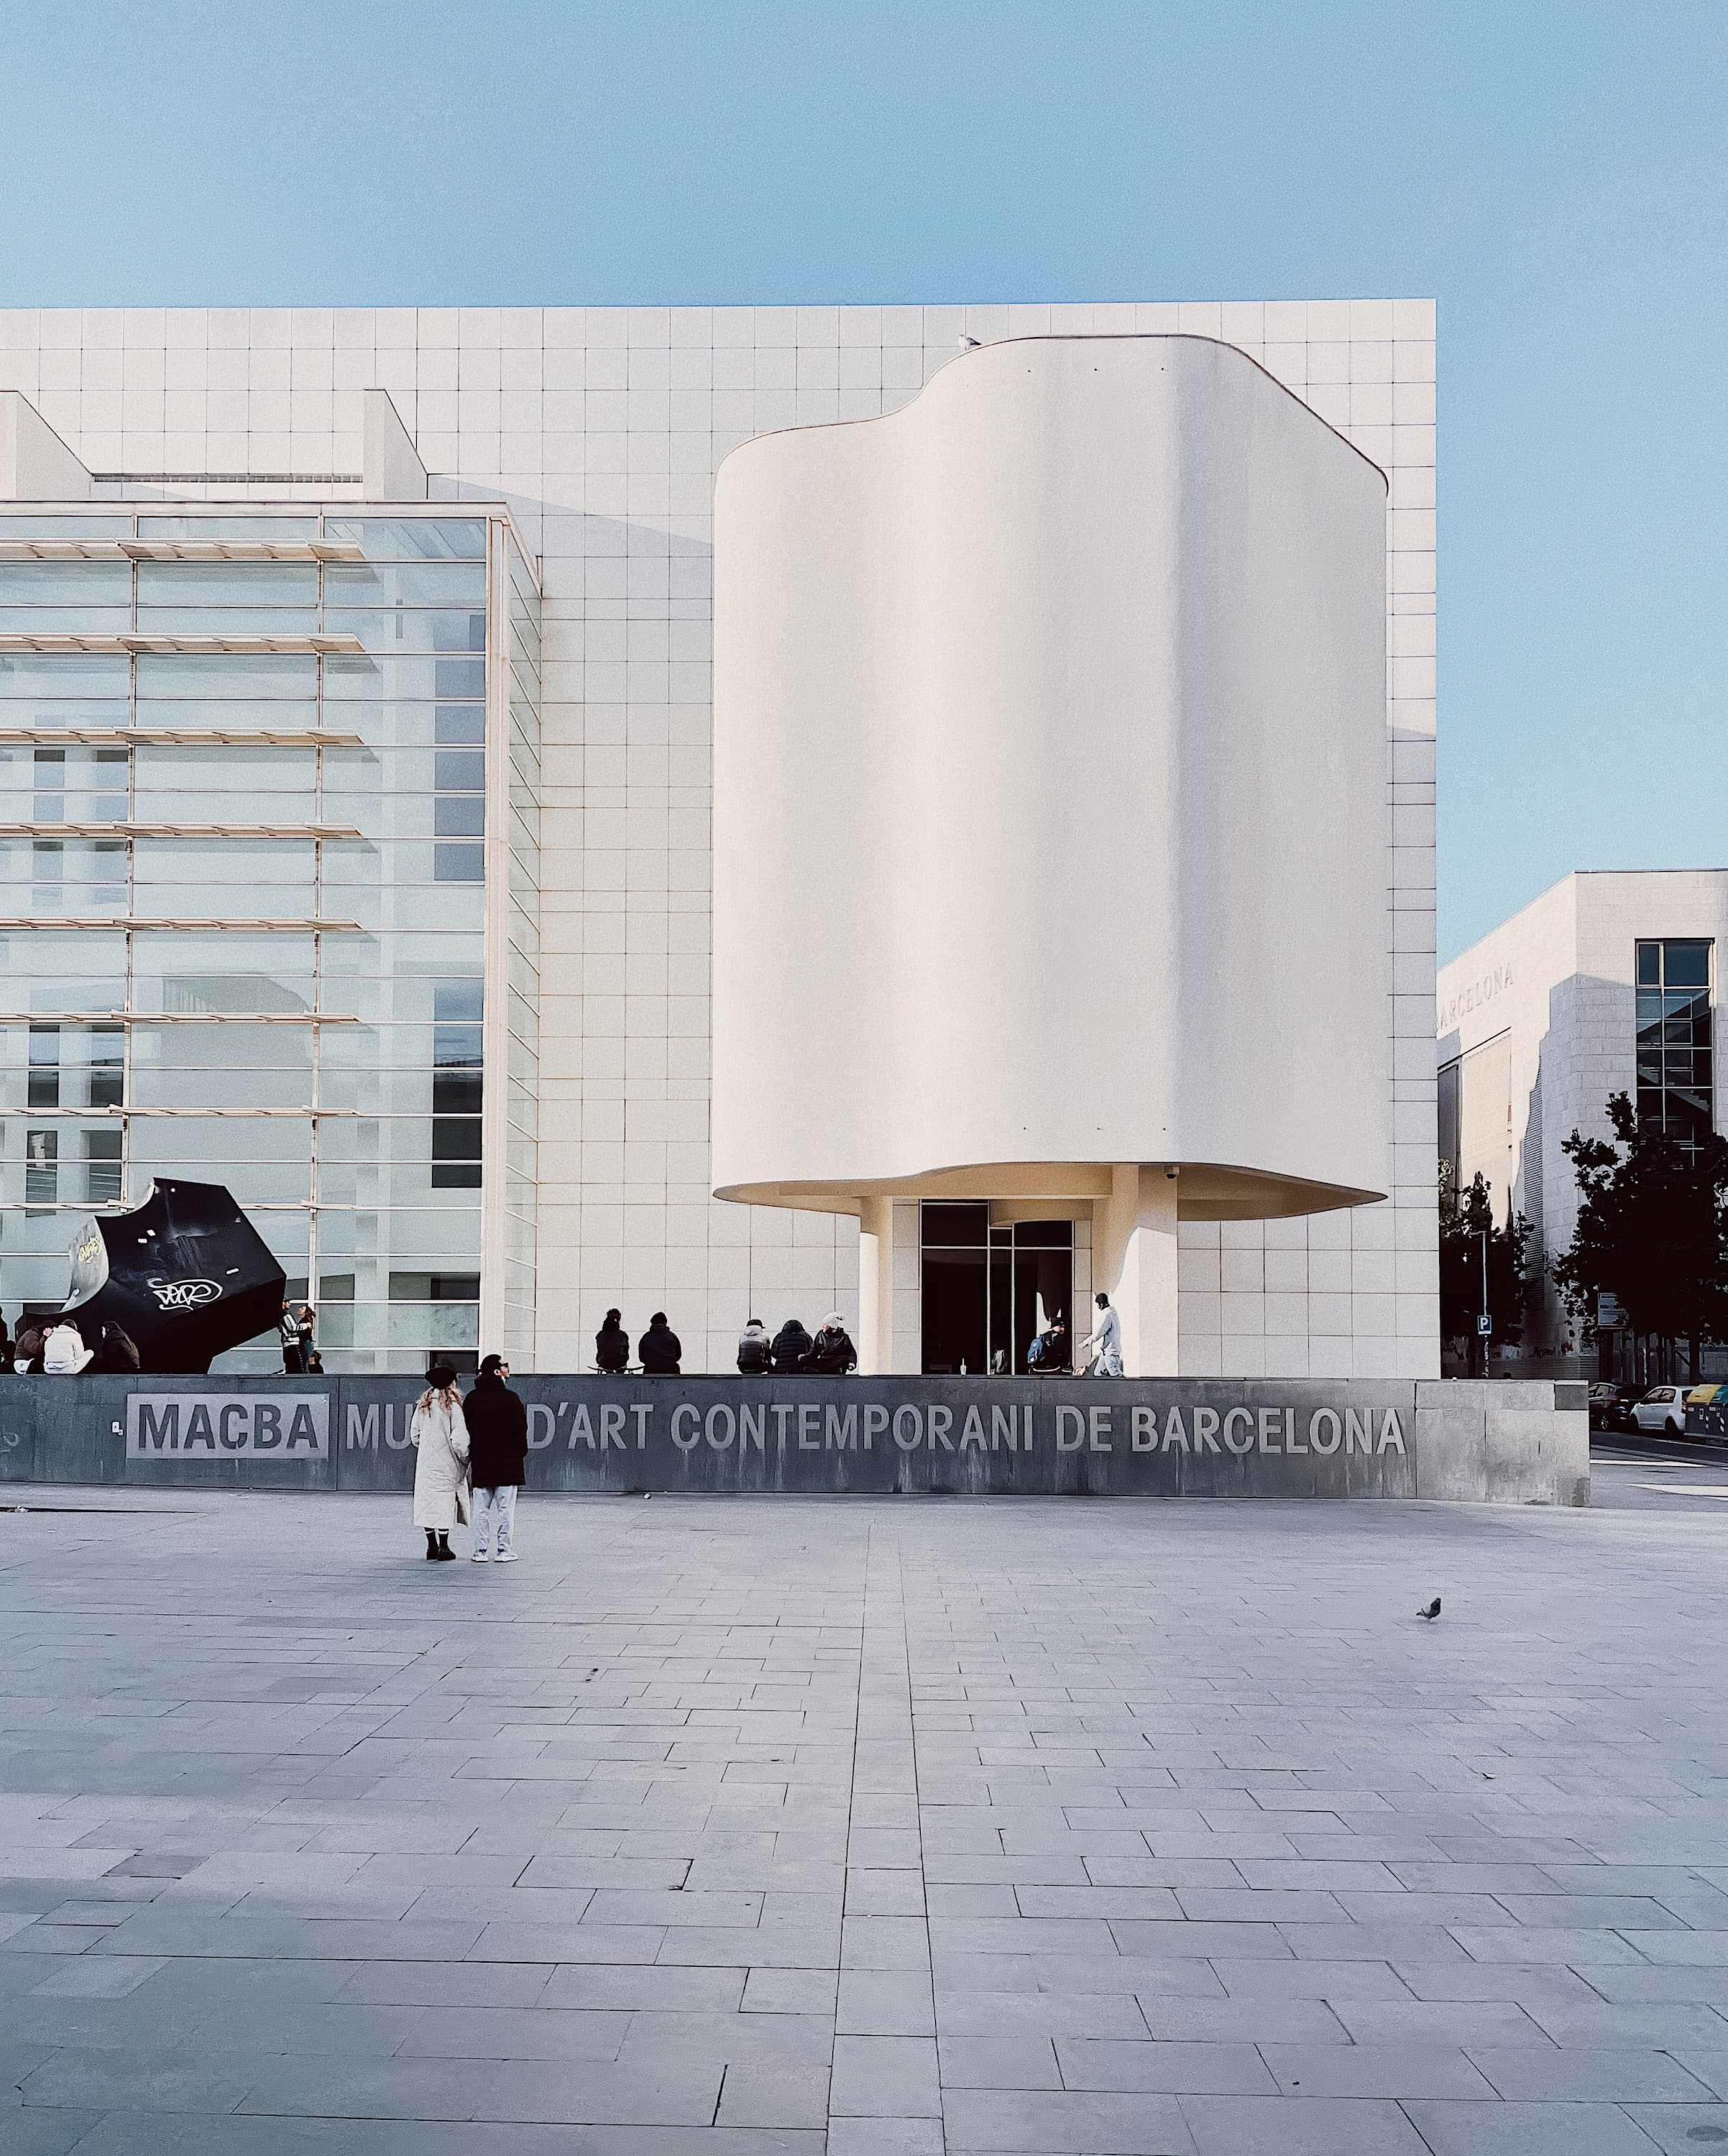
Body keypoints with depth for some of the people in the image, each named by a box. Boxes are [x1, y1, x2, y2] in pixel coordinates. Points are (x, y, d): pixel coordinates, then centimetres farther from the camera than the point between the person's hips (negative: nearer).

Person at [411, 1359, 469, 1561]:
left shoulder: (423, 1403, 5)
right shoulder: (452, 1404, -11)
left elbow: (414, 1435, 9)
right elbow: (459, 1438, -14)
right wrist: (465, 1458, -1)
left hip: (425, 1462, 5)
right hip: (446, 1463, -5)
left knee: (428, 1503, 10)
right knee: (445, 1504, -1)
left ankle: (431, 1546, 14)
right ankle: (444, 1548, 0)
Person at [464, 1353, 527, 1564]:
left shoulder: (471, 1399, 5)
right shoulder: (510, 1398, -10)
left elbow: (465, 1429, 6)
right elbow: (521, 1428, -8)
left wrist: (471, 1456, 13)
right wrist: (521, 1452, 5)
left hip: (480, 1462, 4)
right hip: (507, 1461, -4)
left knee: (481, 1510, 8)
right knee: (506, 1509, 1)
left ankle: (480, 1551, 7)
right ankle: (505, 1551, 0)